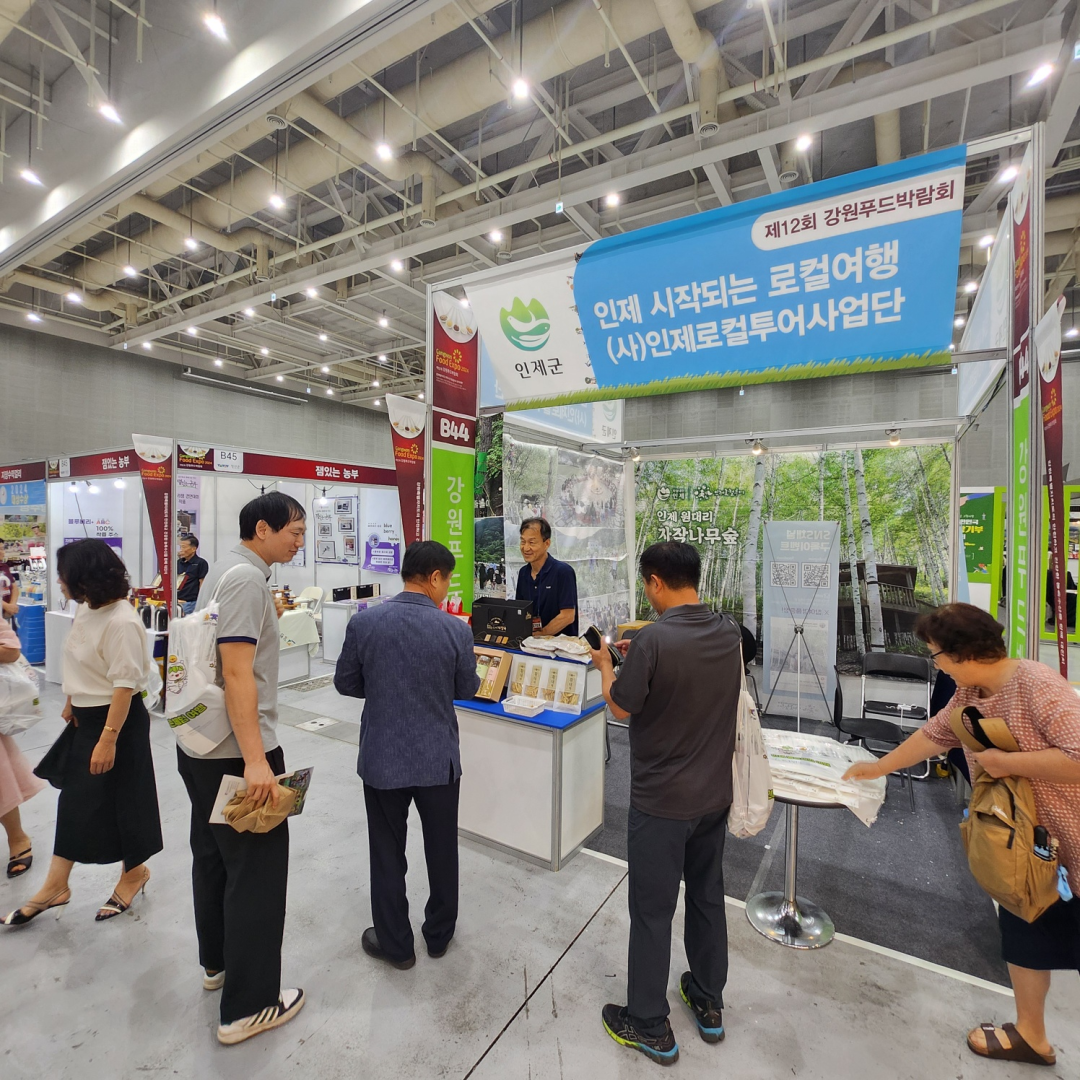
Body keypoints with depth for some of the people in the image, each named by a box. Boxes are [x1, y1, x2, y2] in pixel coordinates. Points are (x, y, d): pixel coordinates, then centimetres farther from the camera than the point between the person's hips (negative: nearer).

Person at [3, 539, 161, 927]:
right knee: (75, 799, 17)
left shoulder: (122, 622, -27)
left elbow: (125, 684, -26)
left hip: (118, 720, -8)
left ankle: (134, 872, 31)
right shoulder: (86, 609, 2)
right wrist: (72, 703, 19)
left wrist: (109, 739, -25)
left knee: (120, 799, 9)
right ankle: (55, 886, 32)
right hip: (86, 718, 9)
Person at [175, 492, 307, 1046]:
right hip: (235, 751, -10)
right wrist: (255, 760, -27)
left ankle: (217, 960, 43)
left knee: (213, 854, 23)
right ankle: (247, 1006, 18)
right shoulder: (247, 577, -20)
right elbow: (237, 672, -26)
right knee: (257, 870, 3)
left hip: (199, 746, 10)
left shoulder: (223, 570, 11)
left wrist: (268, 617, 18)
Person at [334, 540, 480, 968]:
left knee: (388, 854, 19)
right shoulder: (456, 630, -16)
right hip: (438, 759, 0)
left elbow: (345, 684, 0)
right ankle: (439, 935, 41)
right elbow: (467, 690, -2)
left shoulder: (363, 622, -13)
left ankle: (395, 944, 37)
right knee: (441, 851, 21)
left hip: (382, 759, 1)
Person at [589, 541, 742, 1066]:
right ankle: (709, 1005, 44)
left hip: (661, 801, -6)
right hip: (715, 793, 7)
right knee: (707, 896, 24)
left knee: (652, 911, 13)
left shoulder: (652, 640, -27)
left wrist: (605, 665, 1)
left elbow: (621, 708, -15)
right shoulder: (730, 632, -5)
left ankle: (650, 1027, 31)